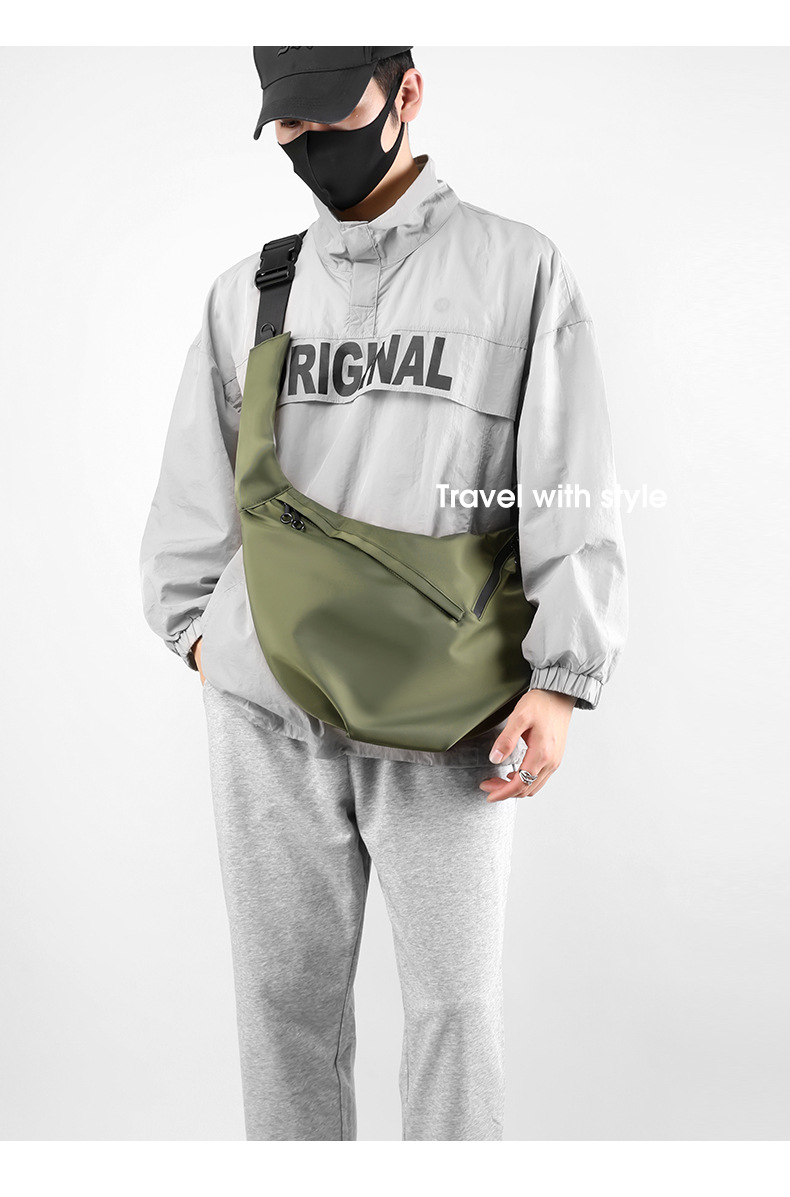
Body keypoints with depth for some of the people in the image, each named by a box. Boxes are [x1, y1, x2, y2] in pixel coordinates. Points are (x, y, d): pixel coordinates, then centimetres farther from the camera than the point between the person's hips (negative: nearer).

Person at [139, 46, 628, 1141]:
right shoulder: (249, 291, 12)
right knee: (285, 991, 9)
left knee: (454, 997, 4)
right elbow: (196, 487, 17)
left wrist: (559, 680, -9)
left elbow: (571, 490, -3)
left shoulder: (520, 269, 2)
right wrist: (196, 627, 9)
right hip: (265, 707, 3)